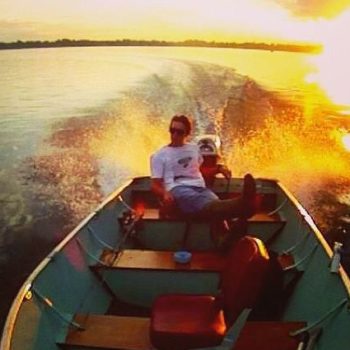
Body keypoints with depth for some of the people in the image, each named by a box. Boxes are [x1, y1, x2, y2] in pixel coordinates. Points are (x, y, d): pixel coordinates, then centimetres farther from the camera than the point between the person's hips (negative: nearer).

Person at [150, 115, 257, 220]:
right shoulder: (159, 156, 14)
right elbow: (155, 184, 8)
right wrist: (165, 193, -16)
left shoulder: (194, 148, 27)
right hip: (178, 189, -4)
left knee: (215, 204, -37)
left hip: (200, 188, 5)